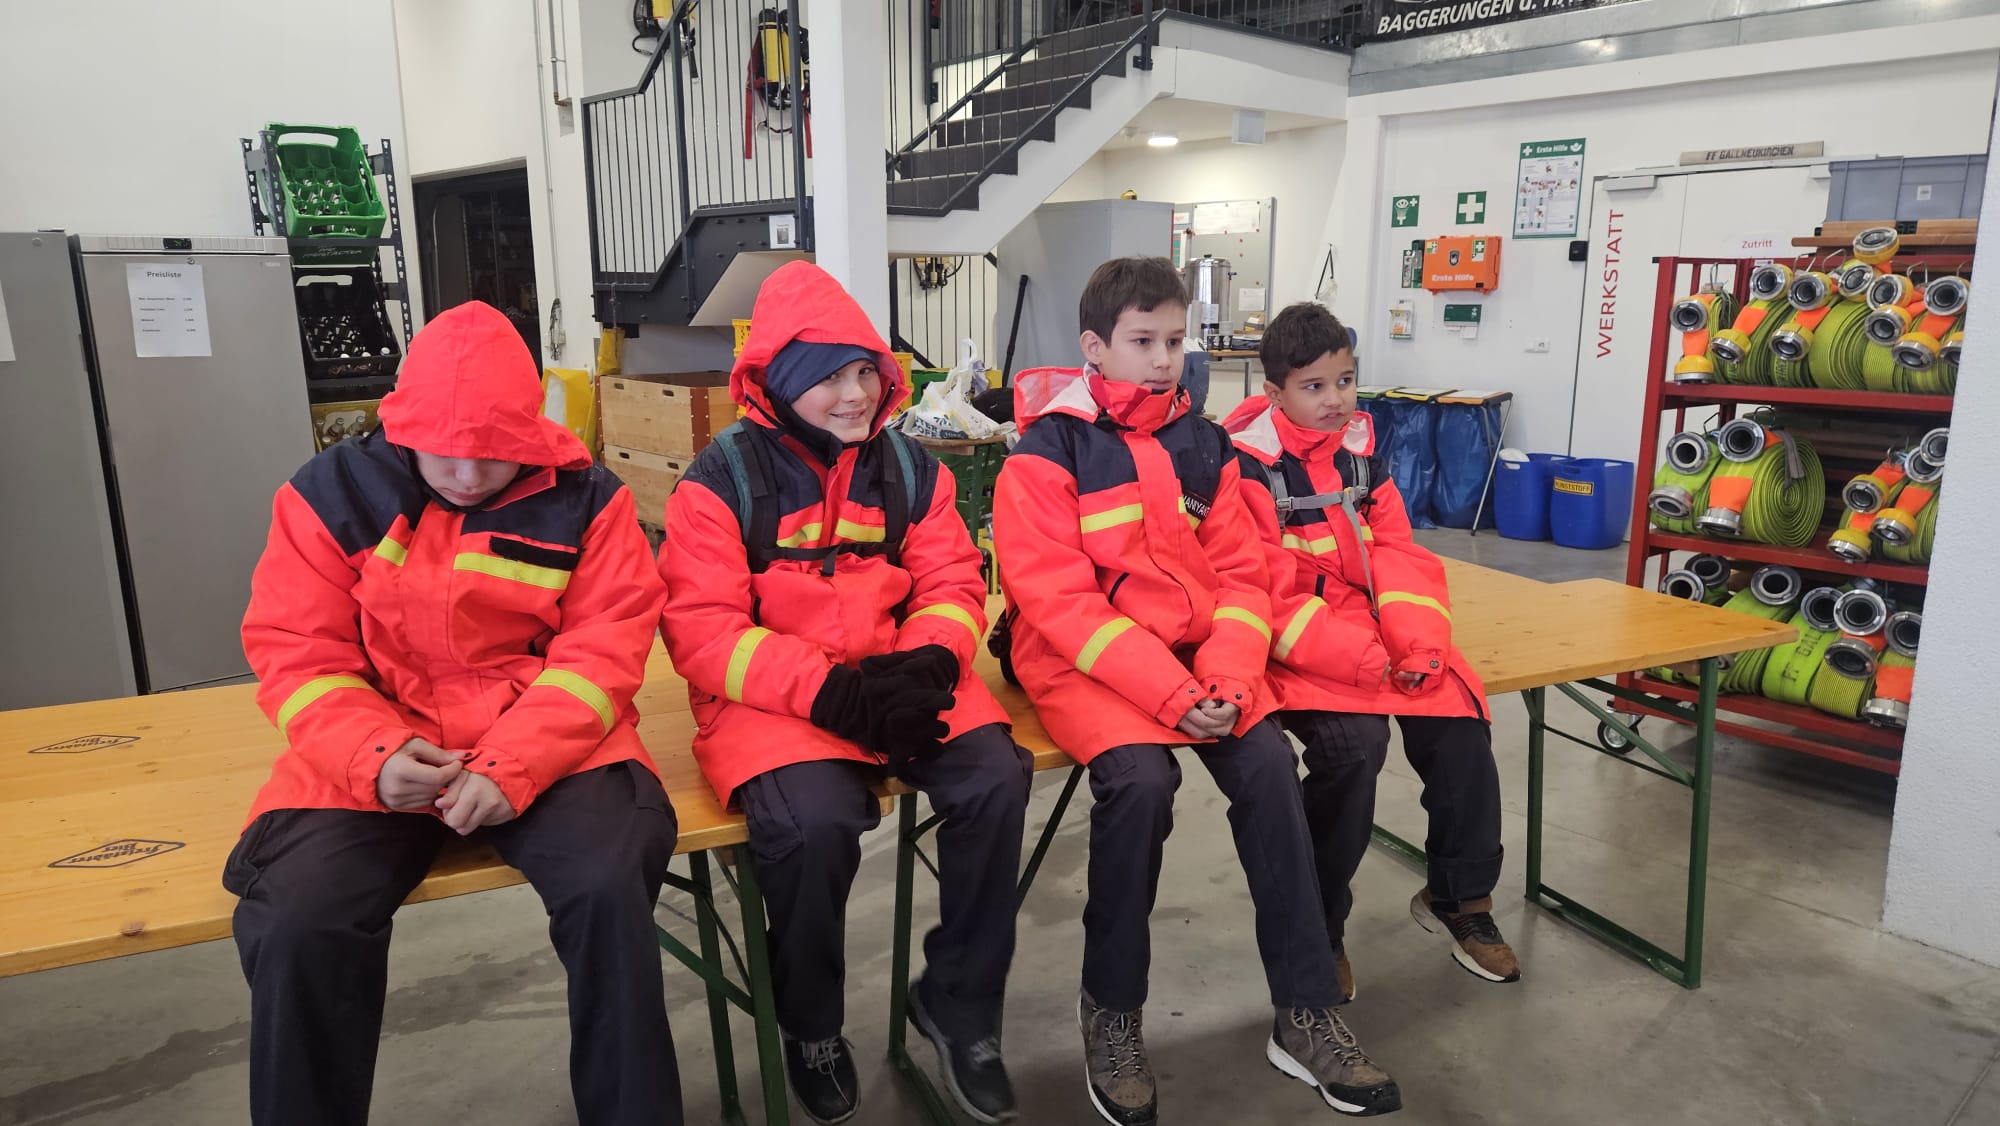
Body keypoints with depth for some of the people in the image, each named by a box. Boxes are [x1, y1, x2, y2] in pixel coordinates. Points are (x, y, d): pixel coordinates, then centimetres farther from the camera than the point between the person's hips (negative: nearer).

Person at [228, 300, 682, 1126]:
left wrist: (512, 765, -21)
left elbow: (603, 651, -7)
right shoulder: (331, 492, 2)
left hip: (548, 744, -1)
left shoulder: (585, 499, -1)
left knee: (610, 887, -28)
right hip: (375, 757, 2)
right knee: (296, 925, -24)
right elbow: (299, 657, 0)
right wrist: (375, 756, -18)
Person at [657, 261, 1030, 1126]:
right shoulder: (721, 479, -5)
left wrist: (923, 666, -16)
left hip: (897, 678, 4)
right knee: (814, 822, -31)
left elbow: (952, 585, 7)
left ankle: (958, 1002, 5)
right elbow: (703, 633, -10)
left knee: (994, 779, -21)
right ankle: (810, 1027, 4)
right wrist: (831, 693, -22)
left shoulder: (909, 466, 8)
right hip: (772, 696, -3)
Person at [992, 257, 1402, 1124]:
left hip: (1196, 652, 5)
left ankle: (1305, 1015, -4)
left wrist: (1227, 677, -14)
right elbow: (1061, 603, -15)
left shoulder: (1201, 444, 9)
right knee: (1141, 778, -28)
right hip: (1080, 662, -4)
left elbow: (1240, 575, 6)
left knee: (1268, 761, -18)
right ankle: (1111, 1012, -4)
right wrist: (1172, 695, -22)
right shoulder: (1046, 452, -7)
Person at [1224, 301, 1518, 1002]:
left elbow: (1397, 553, 6)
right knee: (1353, 741, -28)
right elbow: (1271, 590, -15)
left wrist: (1417, 642, -12)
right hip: (1295, 645, -6)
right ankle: (1319, 928, -7)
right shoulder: (1251, 463, -10)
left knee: (1459, 715, -12)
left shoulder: (1361, 449, 11)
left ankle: (1458, 896, 12)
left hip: (1368, 622, 6)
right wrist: (1360, 659, -23)